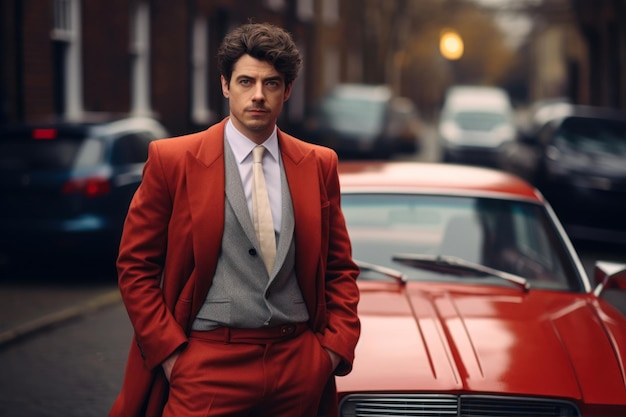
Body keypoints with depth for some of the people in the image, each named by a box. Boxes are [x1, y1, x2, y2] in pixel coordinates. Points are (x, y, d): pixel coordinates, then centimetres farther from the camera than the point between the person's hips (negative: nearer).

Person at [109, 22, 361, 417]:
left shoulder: (319, 165, 7)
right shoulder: (171, 160, -1)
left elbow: (340, 268, 13)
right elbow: (134, 266, 0)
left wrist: (336, 345, 1)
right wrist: (169, 352, -7)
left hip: (298, 366, 3)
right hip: (207, 366, -3)